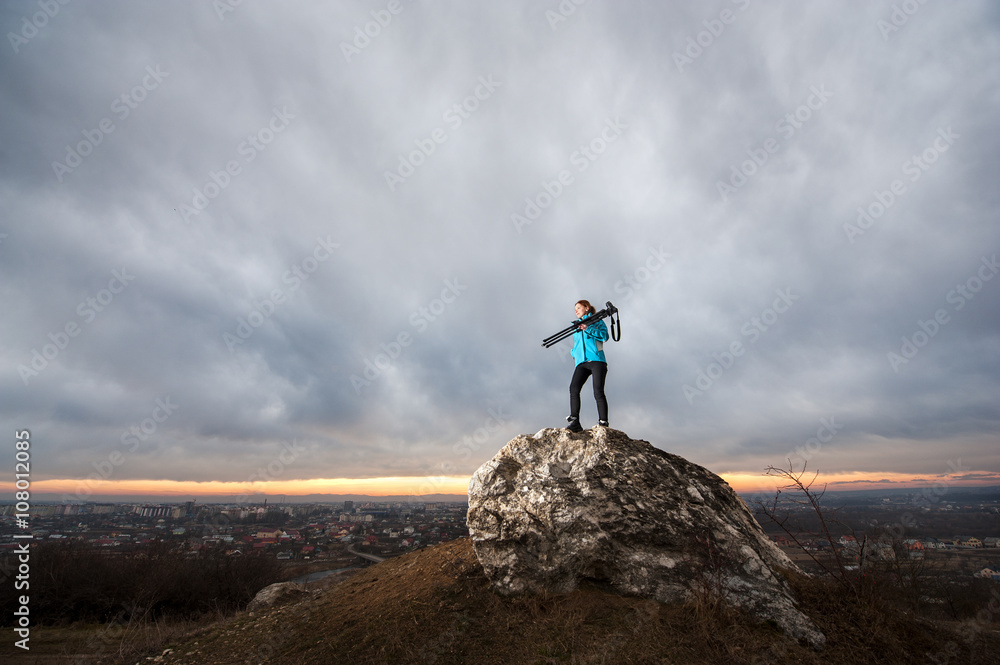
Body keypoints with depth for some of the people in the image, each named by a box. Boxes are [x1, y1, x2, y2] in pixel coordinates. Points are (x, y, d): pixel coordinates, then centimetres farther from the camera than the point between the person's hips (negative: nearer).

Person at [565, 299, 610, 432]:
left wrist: (587, 328, -12)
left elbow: (604, 336, -3)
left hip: (596, 360, -4)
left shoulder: (597, 321, 14)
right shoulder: (576, 327, 29)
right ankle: (574, 423, -24)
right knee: (573, 388, -19)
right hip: (582, 362, 4)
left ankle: (603, 423, -12)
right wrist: (574, 354, 9)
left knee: (598, 391, -16)